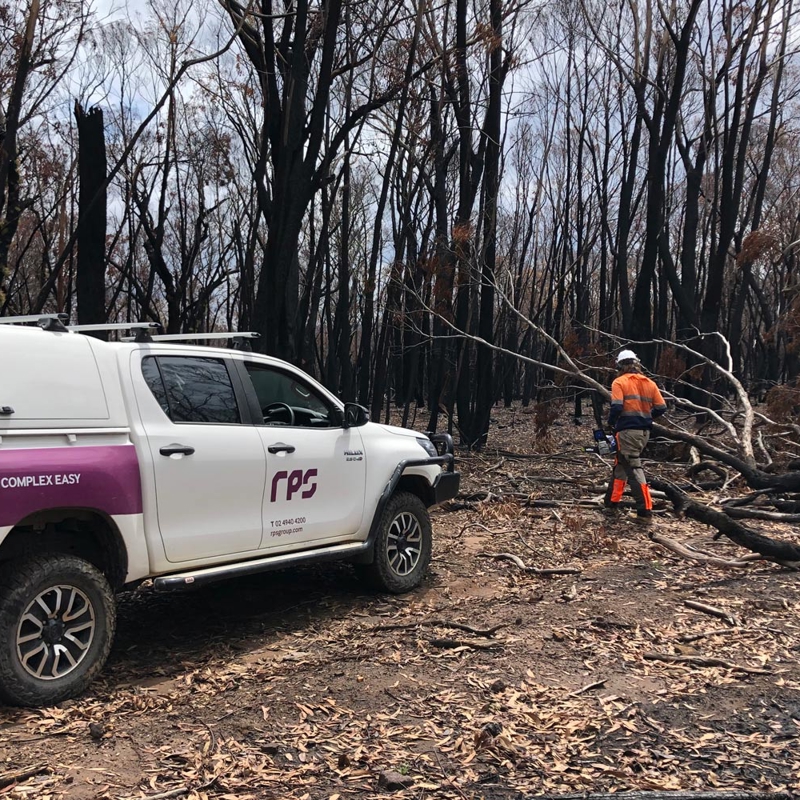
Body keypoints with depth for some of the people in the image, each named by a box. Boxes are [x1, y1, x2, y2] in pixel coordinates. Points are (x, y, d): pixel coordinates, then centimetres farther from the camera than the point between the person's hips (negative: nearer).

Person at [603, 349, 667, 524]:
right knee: (621, 464, 21)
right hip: (644, 431, 7)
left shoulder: (620, 382, -5)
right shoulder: (649, 383, 11)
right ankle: (611, 501, 27)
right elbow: (661, 408, 8)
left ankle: (645, 512, -13)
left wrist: (611, 423, 3)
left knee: (634, 469, -8)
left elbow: (617, 407, -16)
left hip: (627, 431, -6)